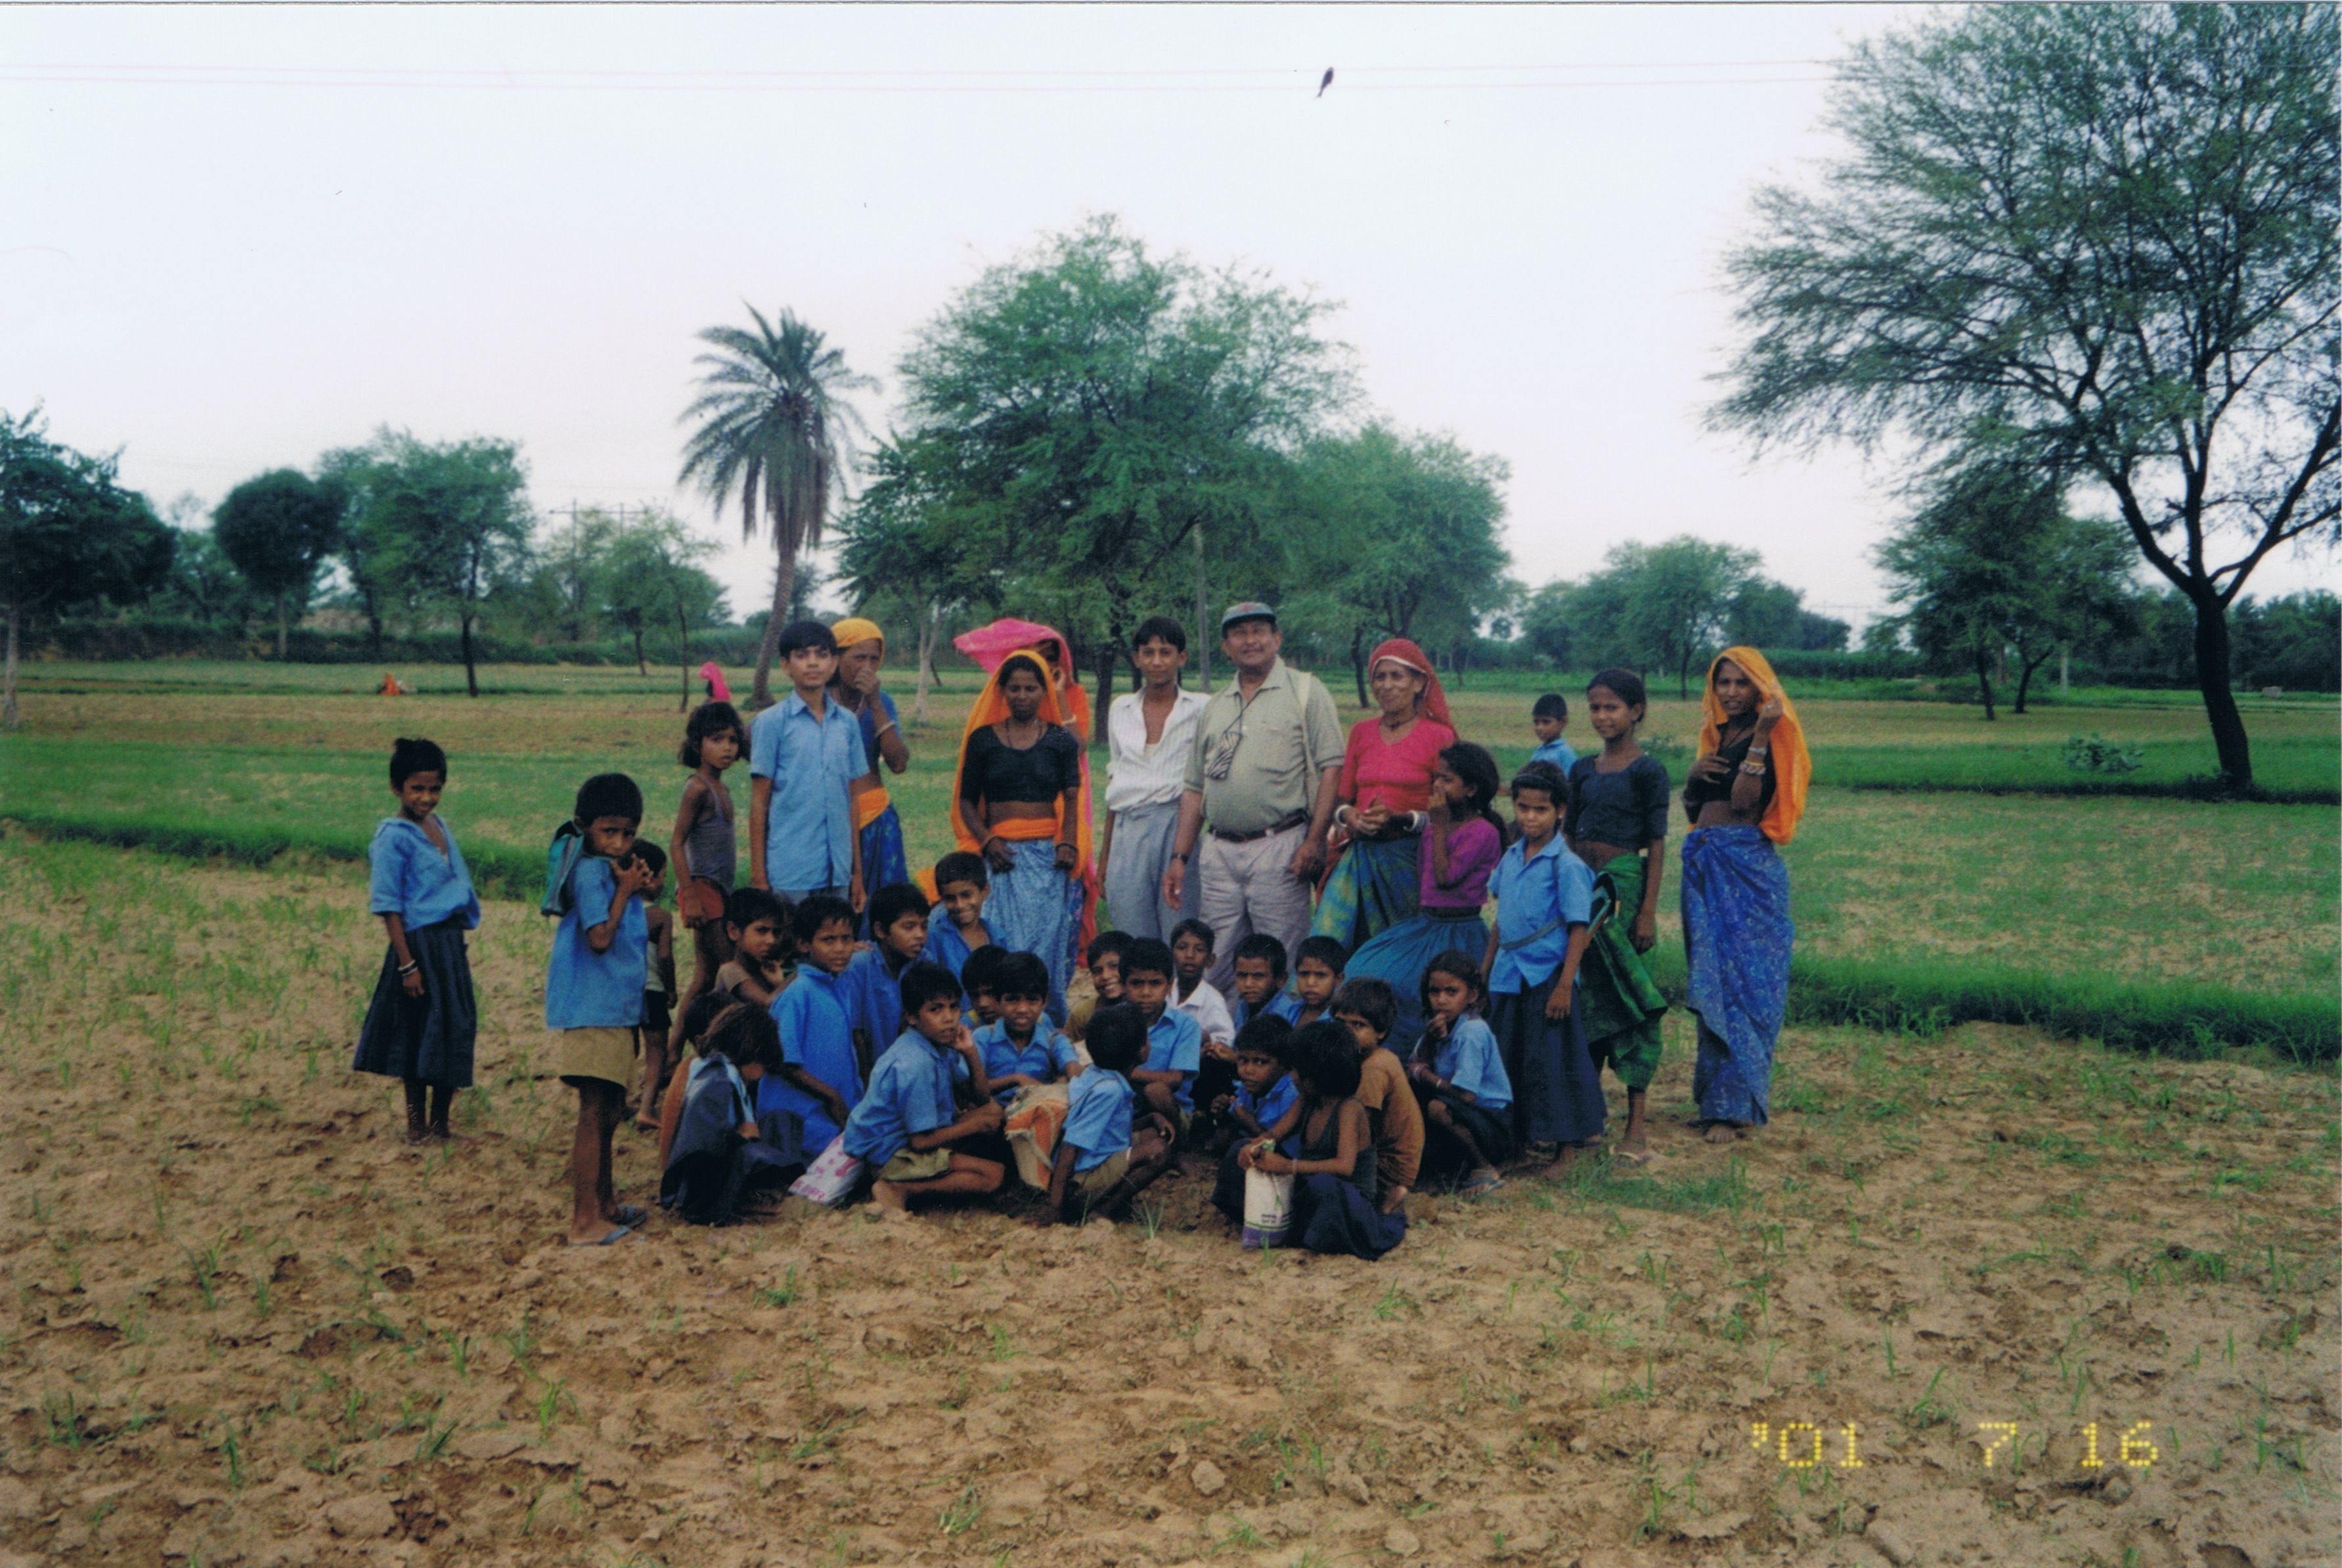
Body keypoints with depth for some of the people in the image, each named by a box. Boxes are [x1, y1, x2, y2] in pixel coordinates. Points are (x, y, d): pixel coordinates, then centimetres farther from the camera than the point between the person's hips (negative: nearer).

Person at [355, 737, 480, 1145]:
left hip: (450, 939, 7)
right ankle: (416, 1123, 14)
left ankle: (441, 1122, 20)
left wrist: (461, 948, 16)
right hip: (419, 942, -7)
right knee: (421, 1034, 1)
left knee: (456, 1031, 9)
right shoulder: (393, 836, -11)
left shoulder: (439, 827, 11)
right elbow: (389, 907, -13)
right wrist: (407, 963, -16)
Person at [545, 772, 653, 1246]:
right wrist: (625, 891, -15)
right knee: (594, 1113, -9)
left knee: (606, 1111, 18)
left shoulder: (612, 870, 14)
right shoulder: (591, 872, -14)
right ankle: (585, 1220, -7)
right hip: (593, 1011, -10)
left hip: (616, 1009, 10)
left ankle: (605, 1205, 29)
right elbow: (600, 937, -22)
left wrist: (636, 887, 7)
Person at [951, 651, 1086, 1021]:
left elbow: (1072, 797, 1)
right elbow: (966, 800, 10)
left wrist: (1068, 842, -16)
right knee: (1003, 939, -8)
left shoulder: (1061, 739, 9)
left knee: (1049, 938, -5)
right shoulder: (983, 738, 9)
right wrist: (986, 840, -6)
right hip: (1001, 855, 0)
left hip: (1048, 853, 0)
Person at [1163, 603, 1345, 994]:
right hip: (1219, 852, 5)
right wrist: (1179, 856, 12)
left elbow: (1332, 767, -5)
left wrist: (1315, 840, -14)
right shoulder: (1214, 707, 19)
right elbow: (1195, 787, 20)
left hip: (1279, 848, -5)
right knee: (1212, 965, 6)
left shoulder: (1306, 691, 3)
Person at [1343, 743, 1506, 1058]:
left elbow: (1446, 877, -21)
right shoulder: (1434, 828, 12)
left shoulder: (1483, 831, -12)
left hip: (1457, 932, -7)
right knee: (1364, 971, -7)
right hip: (1423, 924, 8)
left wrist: (1440, 825, -16)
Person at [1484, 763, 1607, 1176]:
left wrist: (1565, 985, -18)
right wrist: (1485, 968, 18)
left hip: (1547, 977, -6)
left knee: (1553, 1060, 0)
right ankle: (1516, 1140, 25)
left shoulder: (1566, 865, -12)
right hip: (1507, 979, 7)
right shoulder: (1510, 858, 8)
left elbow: (1578, 929, -13)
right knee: (1509, 1060, 12)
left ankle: (1566, 1149, 11)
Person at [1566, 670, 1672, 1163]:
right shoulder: (1583, 770, 11)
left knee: (1627, 998, -4)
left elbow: (1657, 844, -6)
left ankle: (1636, 1125, 0)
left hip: (1624, 885, -5)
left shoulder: (1648, 771, -5)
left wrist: (1648, 911, -11)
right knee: (1586, 996, 9)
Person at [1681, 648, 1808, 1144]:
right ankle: (1716, 1095, 18)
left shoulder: (1770, 739, -6)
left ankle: (1735, 1106, -2)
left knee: (1741, 978, -6)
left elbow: (1744, 802, -20)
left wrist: (1761, 737, -21)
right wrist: (1694, 777, -1)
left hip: (1748, 869, -8)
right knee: (1711, 981, 10)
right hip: (1706, 868, 8)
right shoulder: (1716, 735, 16)